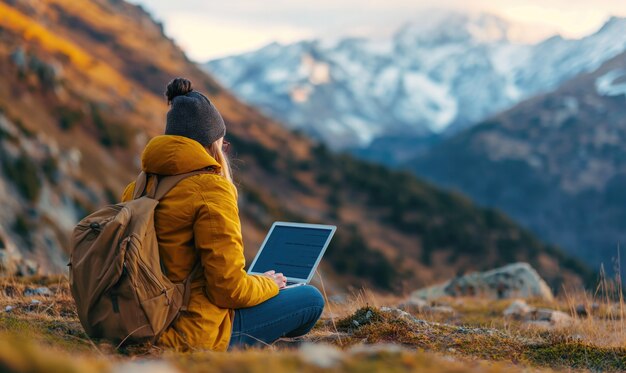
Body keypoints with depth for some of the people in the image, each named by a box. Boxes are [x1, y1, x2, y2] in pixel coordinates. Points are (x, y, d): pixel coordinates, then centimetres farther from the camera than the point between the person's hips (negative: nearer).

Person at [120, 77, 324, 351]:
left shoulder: (137, 187, 5)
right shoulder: (211, 188, -18)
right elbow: (228, 287, -20)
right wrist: (269, 285, 1)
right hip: (195, 335, -8)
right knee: (311, 299, 4)